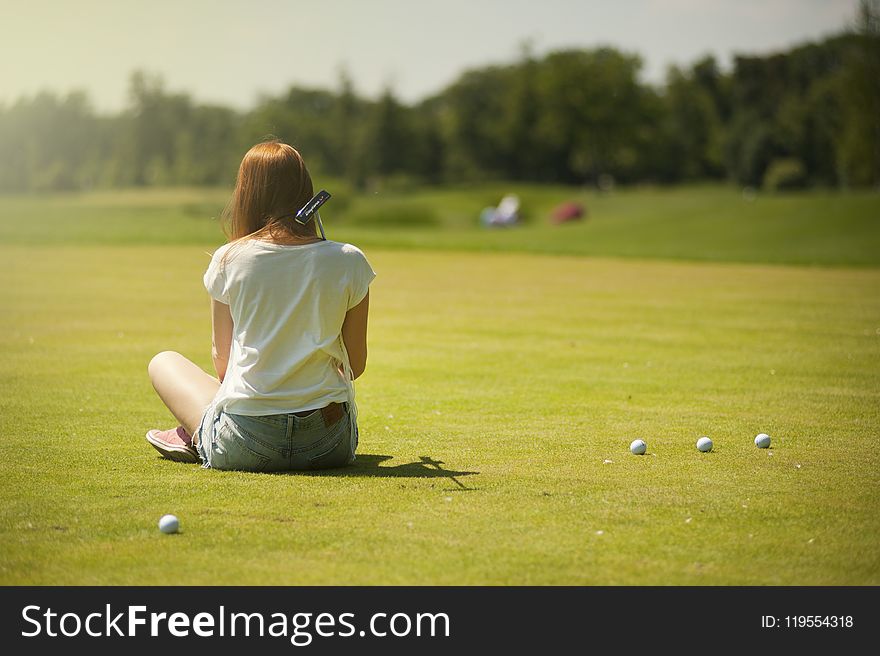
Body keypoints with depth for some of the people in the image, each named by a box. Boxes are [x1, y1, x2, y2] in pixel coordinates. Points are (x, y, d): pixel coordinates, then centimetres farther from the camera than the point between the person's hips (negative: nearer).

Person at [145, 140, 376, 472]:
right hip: (331, 447, 0)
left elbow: (222, 362, 5)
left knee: (164, 362, 28)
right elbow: (355, 365, 5)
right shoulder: (349, 261, -3)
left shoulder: (228, 260, -4)